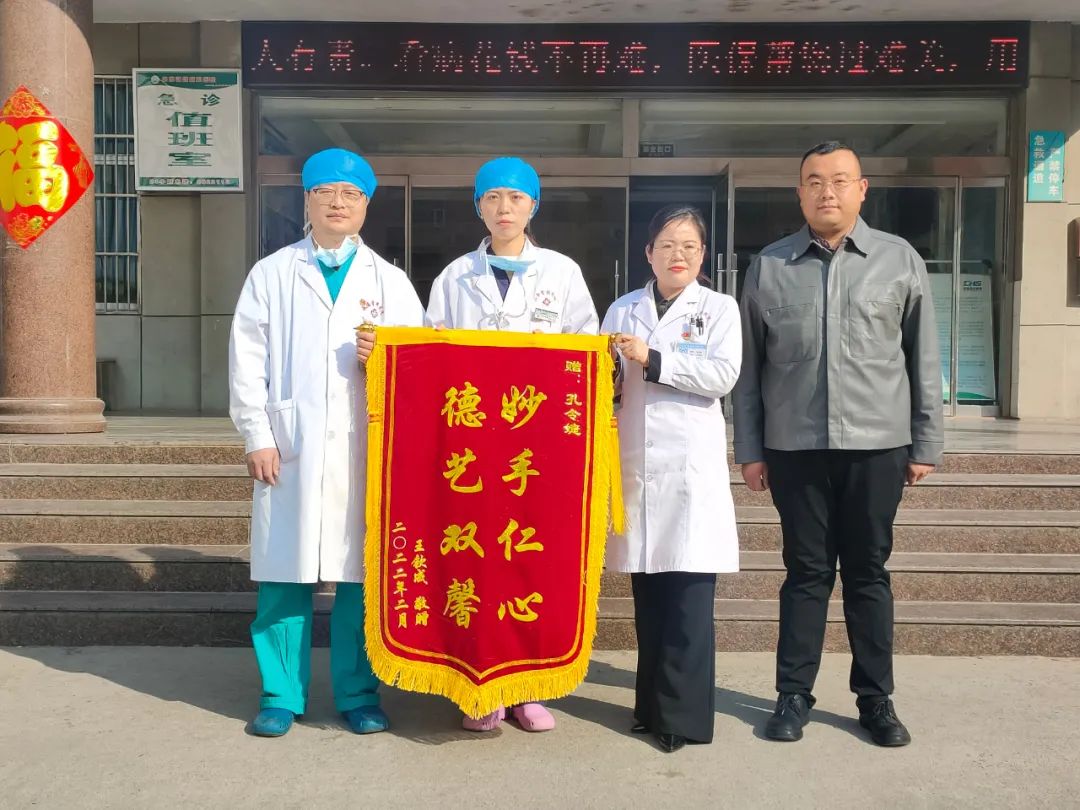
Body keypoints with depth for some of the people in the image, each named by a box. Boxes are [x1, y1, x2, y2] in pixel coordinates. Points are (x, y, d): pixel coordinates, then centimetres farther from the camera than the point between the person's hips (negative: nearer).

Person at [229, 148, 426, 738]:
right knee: (284, 573, 3)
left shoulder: (390, 281, 12)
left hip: (365, 447, 1)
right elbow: (247, 359, 3)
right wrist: (257, 436, -5)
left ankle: (358, 694, 18)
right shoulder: (271, 273, 10)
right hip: (290, 446, 0)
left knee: (361, 575, 4)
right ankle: (281, 694, 18)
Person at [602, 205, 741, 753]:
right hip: (635, 461, 3)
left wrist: (652, 360, -13)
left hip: (692, 463, -3)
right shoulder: (623, 310, 12)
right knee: (646, 589, 9)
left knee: (689, 592, -5)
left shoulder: (719, 308, 5)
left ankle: (684, 713, 4)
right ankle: (652, 701, 22)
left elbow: (723, 376, -9)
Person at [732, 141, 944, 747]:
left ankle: (877, 699, 22)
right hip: (794, 447, 0)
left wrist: (926, 444, 3)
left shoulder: (901, 260, 4)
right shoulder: (769, 267, 4)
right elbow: (750, 366, 5)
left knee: (868, 572, 9)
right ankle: (794, 695, 19)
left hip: (877, 445, 0)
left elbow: (924, 360, 5)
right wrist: (750, 449, 2)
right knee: (807, 572, 7)